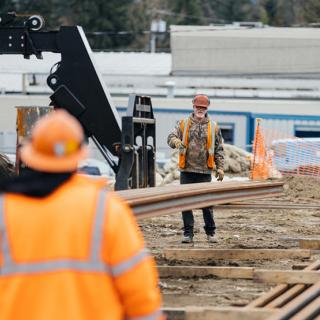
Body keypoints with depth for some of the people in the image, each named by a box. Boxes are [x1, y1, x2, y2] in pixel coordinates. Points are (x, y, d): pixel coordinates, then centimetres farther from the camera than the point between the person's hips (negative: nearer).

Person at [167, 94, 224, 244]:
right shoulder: (183, 124, 7)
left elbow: (219, 149, 9)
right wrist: (176, 141, -25)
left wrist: (220, 167, 1)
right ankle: (188, 234, 8)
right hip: (187, 171, 1)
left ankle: (210, 232, 12)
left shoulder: (213, 127, 7)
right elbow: (171, 137, -1)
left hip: (204, 171, -1)